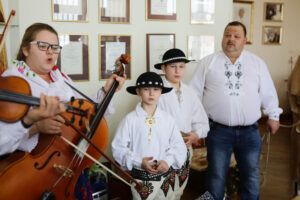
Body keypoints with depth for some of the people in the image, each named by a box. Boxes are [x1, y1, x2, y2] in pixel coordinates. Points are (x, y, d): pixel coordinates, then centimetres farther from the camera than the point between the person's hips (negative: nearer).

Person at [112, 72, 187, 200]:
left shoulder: (168, 119, 0)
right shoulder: (130, 119, -7)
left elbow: (178, 145, 0)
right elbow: (118, 148, -8)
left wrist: (168, 160, -17)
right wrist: (139, 162, -18)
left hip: (165, 177, 3)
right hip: (140, 178, -2)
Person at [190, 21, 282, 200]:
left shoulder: (257, 63, 7)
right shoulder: (208, 62, 3)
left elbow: (268, 92, 14)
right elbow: (195, 91, 5)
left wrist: (273, 115, 14)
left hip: (249, 131, 2)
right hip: (218, 130, -1)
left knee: (252, 176, 11)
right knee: (216, 176, 7)